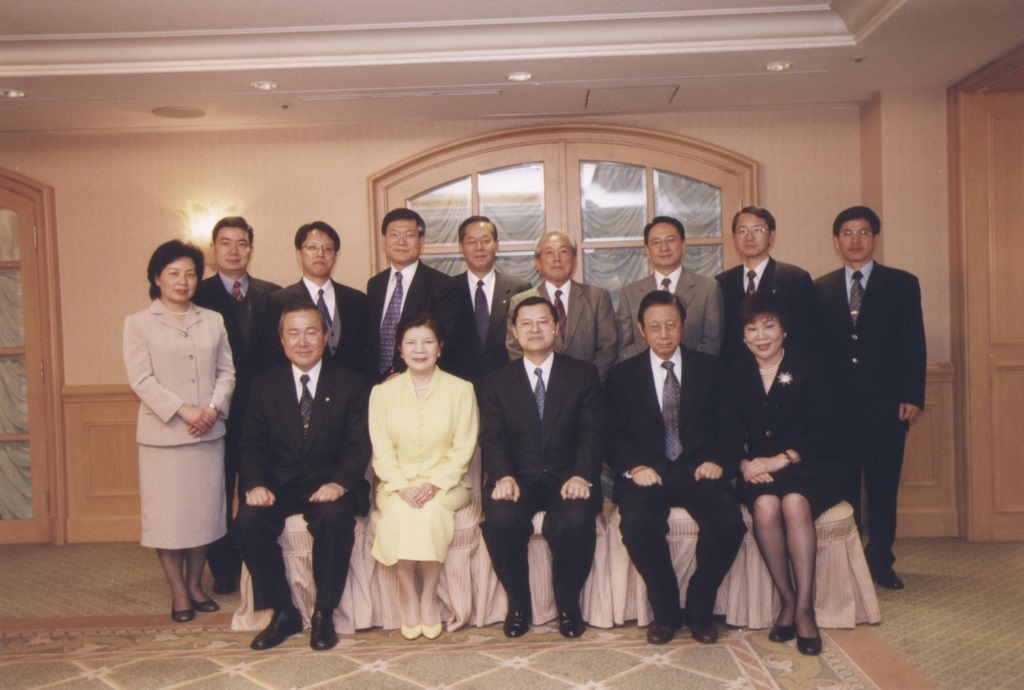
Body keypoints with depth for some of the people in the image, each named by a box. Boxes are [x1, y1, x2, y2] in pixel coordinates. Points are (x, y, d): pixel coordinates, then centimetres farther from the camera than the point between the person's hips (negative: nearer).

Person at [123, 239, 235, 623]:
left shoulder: (213, 320, 10)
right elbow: (141, 379, -7)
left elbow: (227, 371, 7)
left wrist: (214, 408, -10)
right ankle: (178, 592, 15)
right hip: (163, 435, -3)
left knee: (204, 510, 8)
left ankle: (195, 584, 23)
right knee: (167, 514, 3)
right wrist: (183, 411, -17)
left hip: (209, 432, 3)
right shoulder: (138, 323, 1)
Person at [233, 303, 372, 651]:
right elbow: (252, 445, 6)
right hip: (279, 486, 2)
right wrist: (255, 484, -15)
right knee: (247, 520, -26)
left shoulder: (351, 384, 4)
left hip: (329, 485, -2)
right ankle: (283, 612, -8)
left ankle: (323, 613, -13)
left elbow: (359, 443, -4)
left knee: (334, 517, -34)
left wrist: (340, 482, -24)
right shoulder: (264, 386, 10)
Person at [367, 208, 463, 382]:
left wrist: (401, 375, -19)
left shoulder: (444, 286, -9)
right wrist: (373, 378, -4)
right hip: (378, 383, 4)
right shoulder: (374, 285, 8)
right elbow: (370, 339, 11)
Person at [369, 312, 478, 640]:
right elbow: (382, 452, 2)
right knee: (399, 514, -31)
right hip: (397, 483, 1)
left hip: (446, 482, -1)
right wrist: (402, 487, -15)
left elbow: (463, 449, -2)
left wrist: (434, 485, -17)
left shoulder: (461, 390, 1)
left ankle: (429, 596, -16)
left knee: (431, 512, -32)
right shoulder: (382, 393, 5)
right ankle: (408, 599, -17)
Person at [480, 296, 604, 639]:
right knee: (500, 518, -31)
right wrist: (503, 476, -19)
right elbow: (491, 437, 1)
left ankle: (568, 604, -5)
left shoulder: (583, 374, 9)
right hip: (517, 478, 1)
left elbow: (592, 432, 0)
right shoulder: (497, 381, 12)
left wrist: (581, 475, -19)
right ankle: (518, 603, -6)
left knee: (576, 520, -32)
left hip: (567, 478, -1)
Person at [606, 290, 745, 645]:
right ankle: (665, 611, -8)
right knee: (636, 523, -32)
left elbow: (730, 426, 9)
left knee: (729, 522, -29)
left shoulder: (711, 368, 14)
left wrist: (718, 461, -10)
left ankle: (699, 607, -4)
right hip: (648, 474, 0)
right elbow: (614, 435, 4)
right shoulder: (622, 375, 12)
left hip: (699, 470, 1)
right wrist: (633, 467, -14)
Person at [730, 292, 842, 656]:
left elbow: (825, 430, -6)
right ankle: (787, 601, -18)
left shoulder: (811, 369, 3)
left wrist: (780, 460, -17)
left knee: (795, 503, -34)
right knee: (765, 505, -32)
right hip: (756, 471, 2)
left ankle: (805, 608, -27)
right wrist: (745, 463, -13)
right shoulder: (736, 375, 12)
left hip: (805, 468, -1)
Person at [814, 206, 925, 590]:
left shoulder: (902, 284, 6)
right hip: (836, 405, 1)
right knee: (842, 488, 4)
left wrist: (912, 397, -6)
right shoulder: (819, 289, 10)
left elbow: (914, 345, 2)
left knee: (883, 486, 5)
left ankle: (880, 562, 17)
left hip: (885, 405, -1)